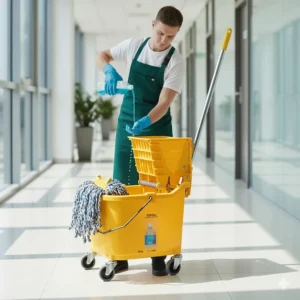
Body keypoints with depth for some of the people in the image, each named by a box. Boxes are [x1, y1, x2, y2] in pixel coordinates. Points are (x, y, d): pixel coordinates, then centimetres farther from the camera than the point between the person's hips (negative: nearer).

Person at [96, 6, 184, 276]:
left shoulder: (176, 61, -12)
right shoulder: (135, 45, -2)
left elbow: (164, 102, -19)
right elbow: (101, 56, 10)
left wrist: (146, 122, -36)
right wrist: (110, 70, -12)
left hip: (157, 129, -3)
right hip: (127, 125, 3)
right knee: (123, 188, 3)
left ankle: (158, 254, 5)